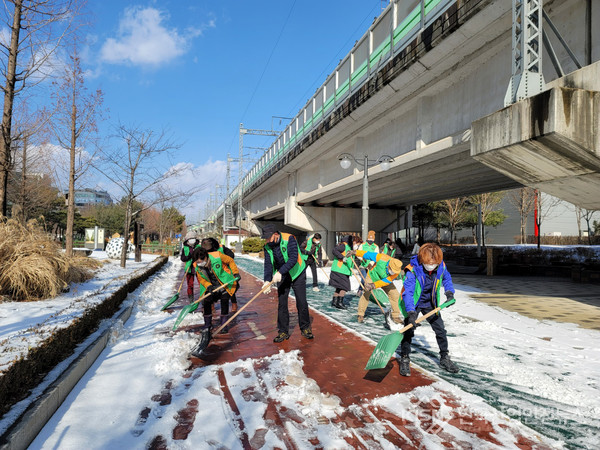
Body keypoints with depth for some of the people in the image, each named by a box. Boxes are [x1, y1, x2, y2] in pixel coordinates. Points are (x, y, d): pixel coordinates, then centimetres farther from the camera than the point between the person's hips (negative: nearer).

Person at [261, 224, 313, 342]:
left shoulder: (289, 239, -23)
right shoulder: (267, 246, -7)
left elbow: (293, 258, -31)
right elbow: (268, 264, -9)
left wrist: (280, 272, -38)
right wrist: (267, 280, -24)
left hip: (297, 274, -3)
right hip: (281, 276, 4)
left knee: (301, 302, 0)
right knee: (282, 303, 1)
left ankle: (305, 328, 18)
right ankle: (283, 332, 12)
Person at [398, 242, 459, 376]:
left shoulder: (441, 266, -15)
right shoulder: (412, 270, -30)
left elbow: (447, 279, 9)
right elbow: (407, 292, -34)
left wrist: (450, 293, -6)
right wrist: (411, 314, -42)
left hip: (430, 304, 5)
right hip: (413, 304, -4)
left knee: (440, 330, 9)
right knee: (408, 331, -7)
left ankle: (444, 358, 27)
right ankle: (404, 360, 7)